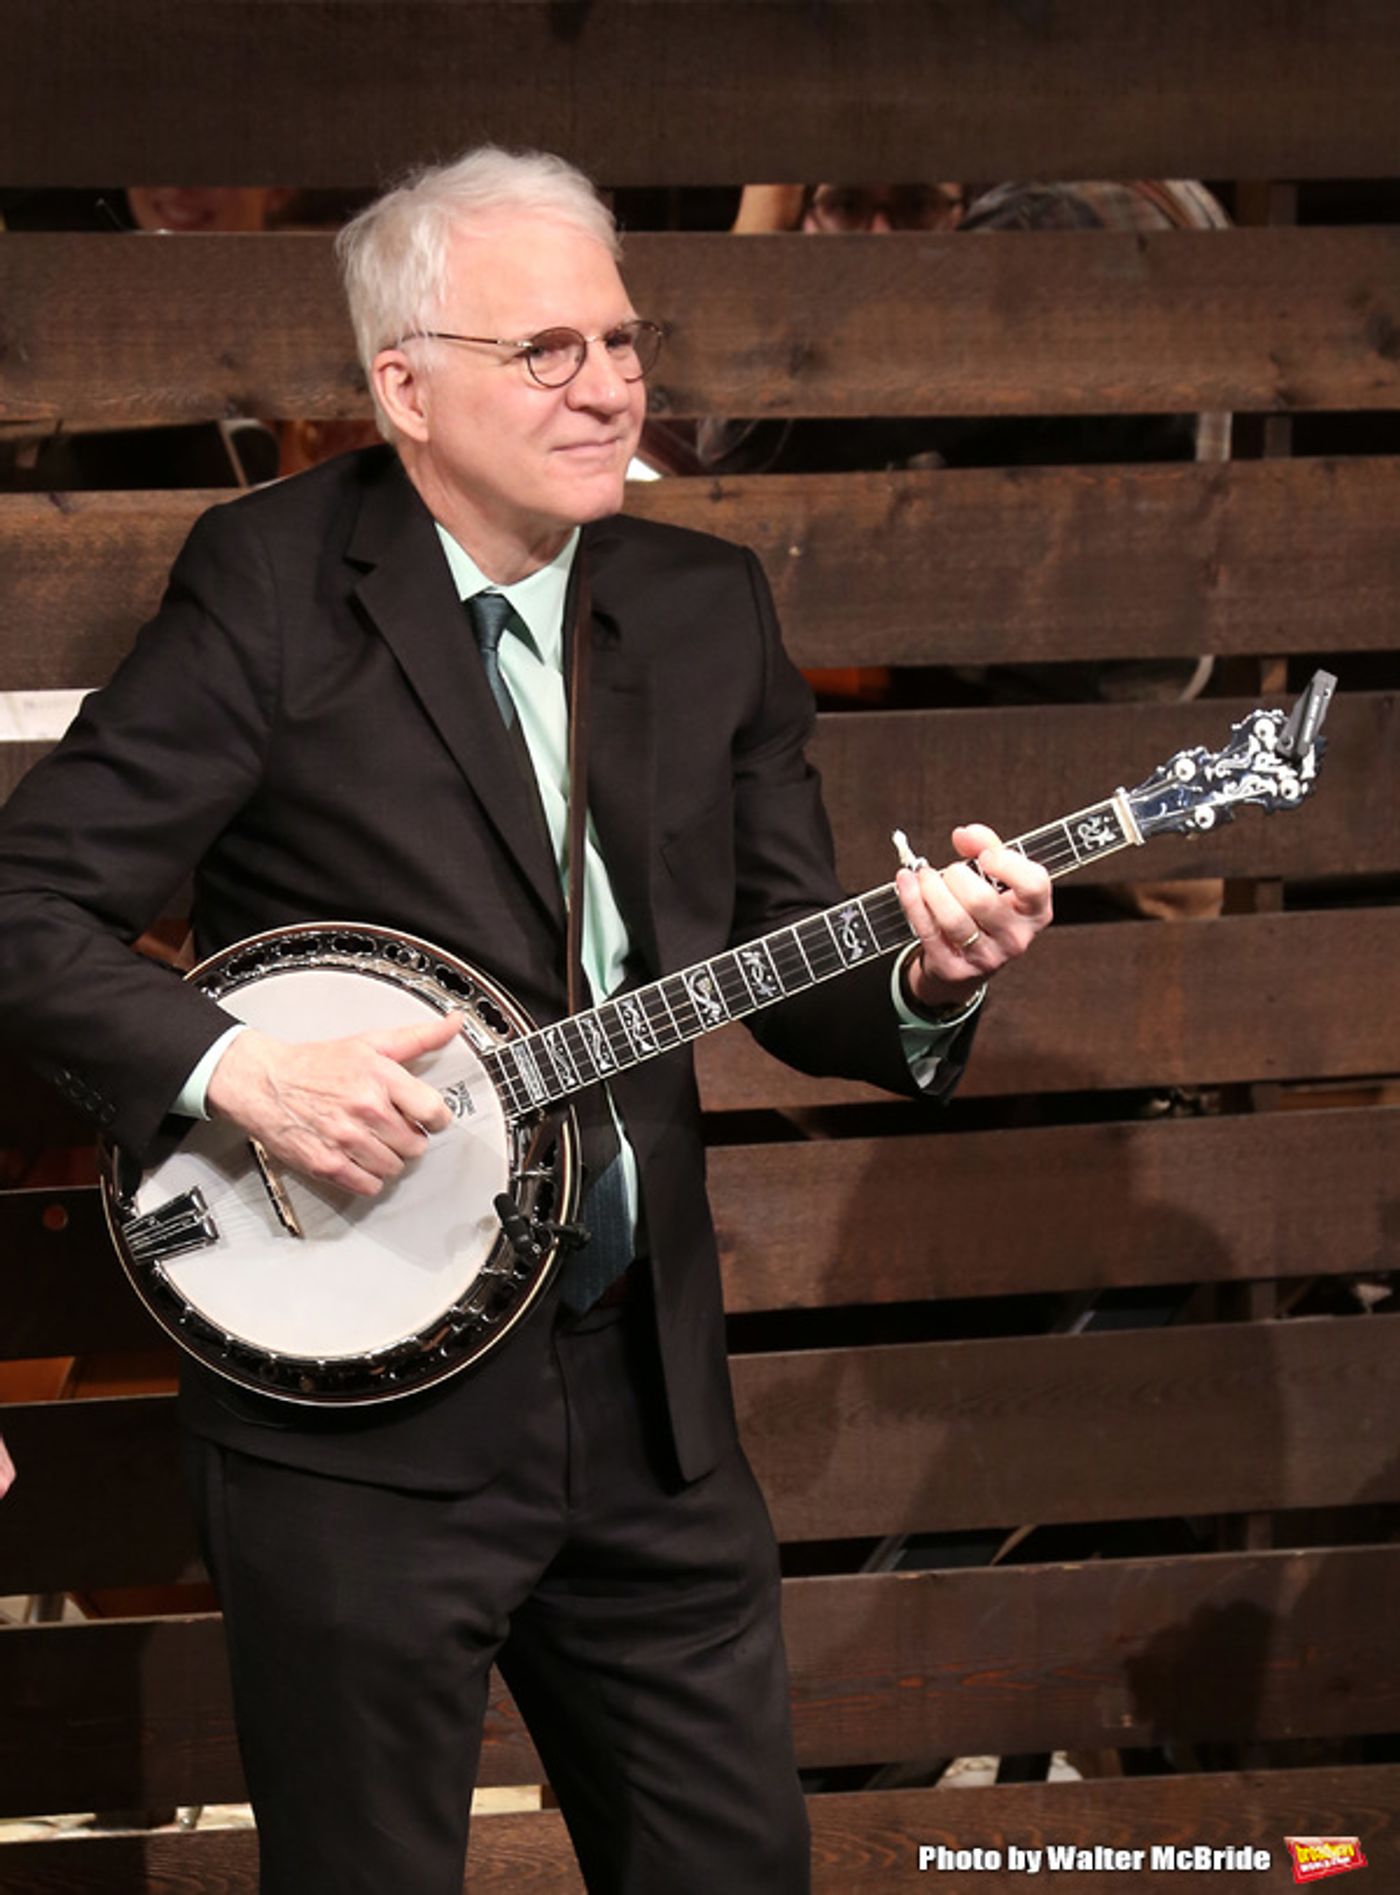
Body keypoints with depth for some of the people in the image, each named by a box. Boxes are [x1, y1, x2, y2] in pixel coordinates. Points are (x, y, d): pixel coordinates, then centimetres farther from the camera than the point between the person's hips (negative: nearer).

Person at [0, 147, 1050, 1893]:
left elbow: (790, 969, 10)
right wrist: (230, 1067, -24)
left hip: (648, 1400, 5)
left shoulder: (705, 607, 8)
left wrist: (925, 975, -11)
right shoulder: (272, 585, -8)